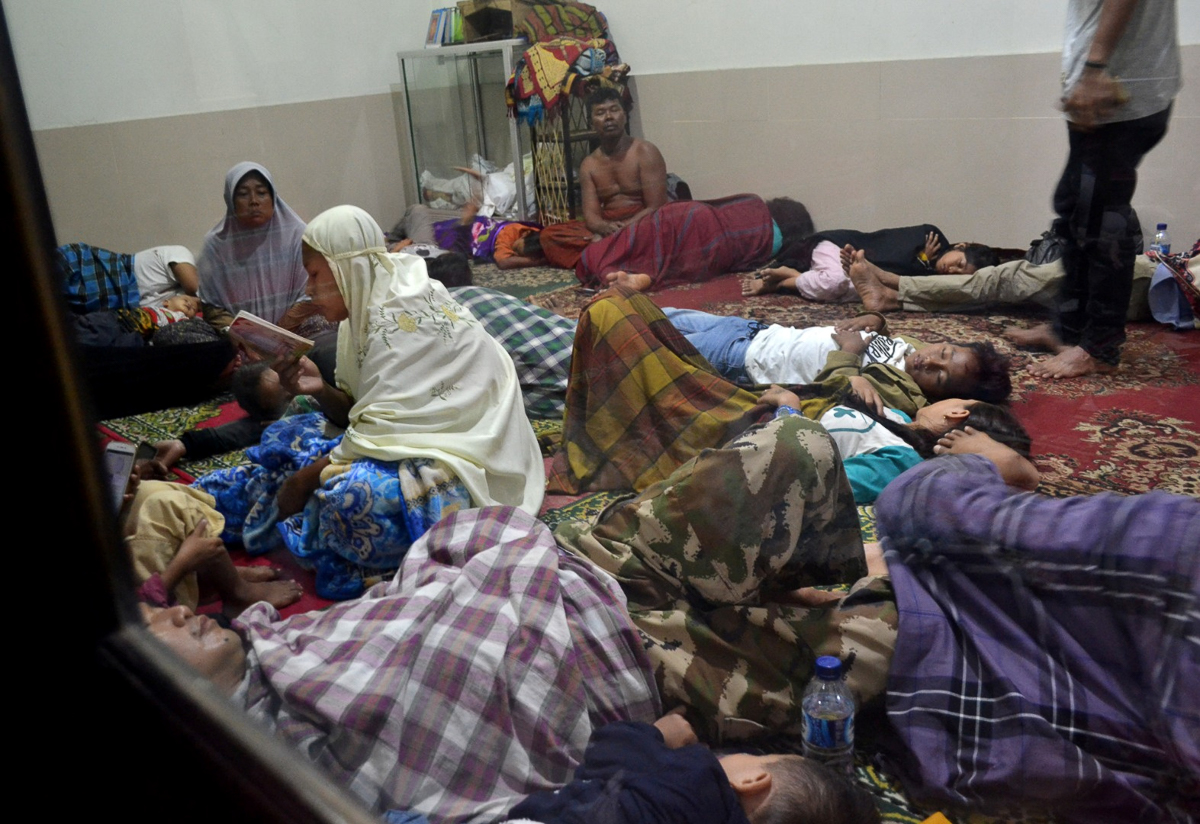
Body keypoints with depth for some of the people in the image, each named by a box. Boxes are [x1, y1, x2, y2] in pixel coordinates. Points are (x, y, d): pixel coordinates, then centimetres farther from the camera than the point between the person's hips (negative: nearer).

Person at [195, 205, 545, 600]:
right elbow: (362, 416, 8)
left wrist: (310, 477, -14)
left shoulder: (402, 316, -21)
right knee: (285, 436, 10)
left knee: (347, 496, -36)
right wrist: (320, 390, -9)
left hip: (463, 463, -10)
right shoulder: (370, 307, 8)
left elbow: (381, 430, -22)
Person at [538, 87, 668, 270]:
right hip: (605, 228, 5)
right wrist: (606, 227, -26)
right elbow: (591, 214, -1)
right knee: (549, 235, -14)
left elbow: (656, 208, -10)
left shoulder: (645, 152, -3)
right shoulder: (589, 165, 9)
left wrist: (623, 229, -25)